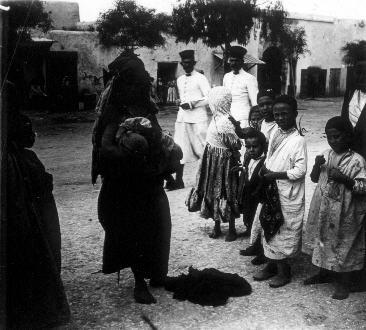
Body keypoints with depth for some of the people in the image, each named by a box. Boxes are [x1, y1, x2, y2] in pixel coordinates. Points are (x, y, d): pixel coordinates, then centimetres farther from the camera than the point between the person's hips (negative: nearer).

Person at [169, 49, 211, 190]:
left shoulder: (200, 78, -3)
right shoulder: (180, 80, 17)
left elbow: (209, 98, -9)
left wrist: (192, 104, -15)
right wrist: (179, 101, 6)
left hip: (198, 118, -6)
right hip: (182, 118, 6)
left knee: (203, 148, -1)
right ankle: (178, 180, 4)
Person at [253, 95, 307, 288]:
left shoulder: (298, 140, -17)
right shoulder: (275, 133, 5)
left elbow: (300, 171, -20)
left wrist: (275, 175, -18)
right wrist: (265, 168, -1)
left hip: (287, 196, -7)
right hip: (271, 192, 7)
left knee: (283, 232, 5)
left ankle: (284, 271, 22)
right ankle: (272, 265, 33)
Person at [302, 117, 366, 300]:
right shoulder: (326, 155, 2)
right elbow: (314, 179, 8)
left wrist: (344, 179, -27)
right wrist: (317, 166, -12)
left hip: (343, 213, -5)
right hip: (323, 209, 6)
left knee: (342, 245, 6)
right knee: (323, 241, 18)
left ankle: (343, 283, 24)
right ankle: (324, 273, 40)